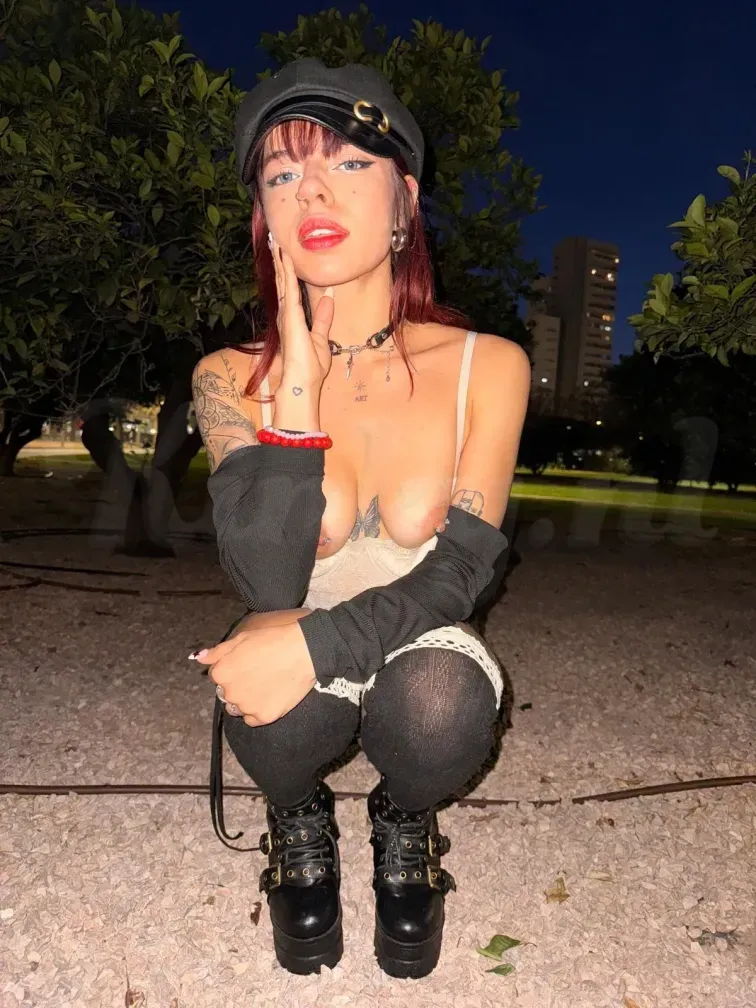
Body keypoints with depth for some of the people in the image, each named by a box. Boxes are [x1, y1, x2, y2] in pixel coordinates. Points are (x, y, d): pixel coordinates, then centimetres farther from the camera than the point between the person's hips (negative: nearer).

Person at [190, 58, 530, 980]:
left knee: (437, 702, -32)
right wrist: (299, 382, -27)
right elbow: (268, 589, -23)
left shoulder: (487, 367, -12)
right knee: (284, 712, -33)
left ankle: (404, 825, 8)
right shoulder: (233, 379, -12)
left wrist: (315, 642, -29)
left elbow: (457, 572, -14)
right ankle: (301, 822, 8)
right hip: (298, 667, 0)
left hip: (421, 654, 1)